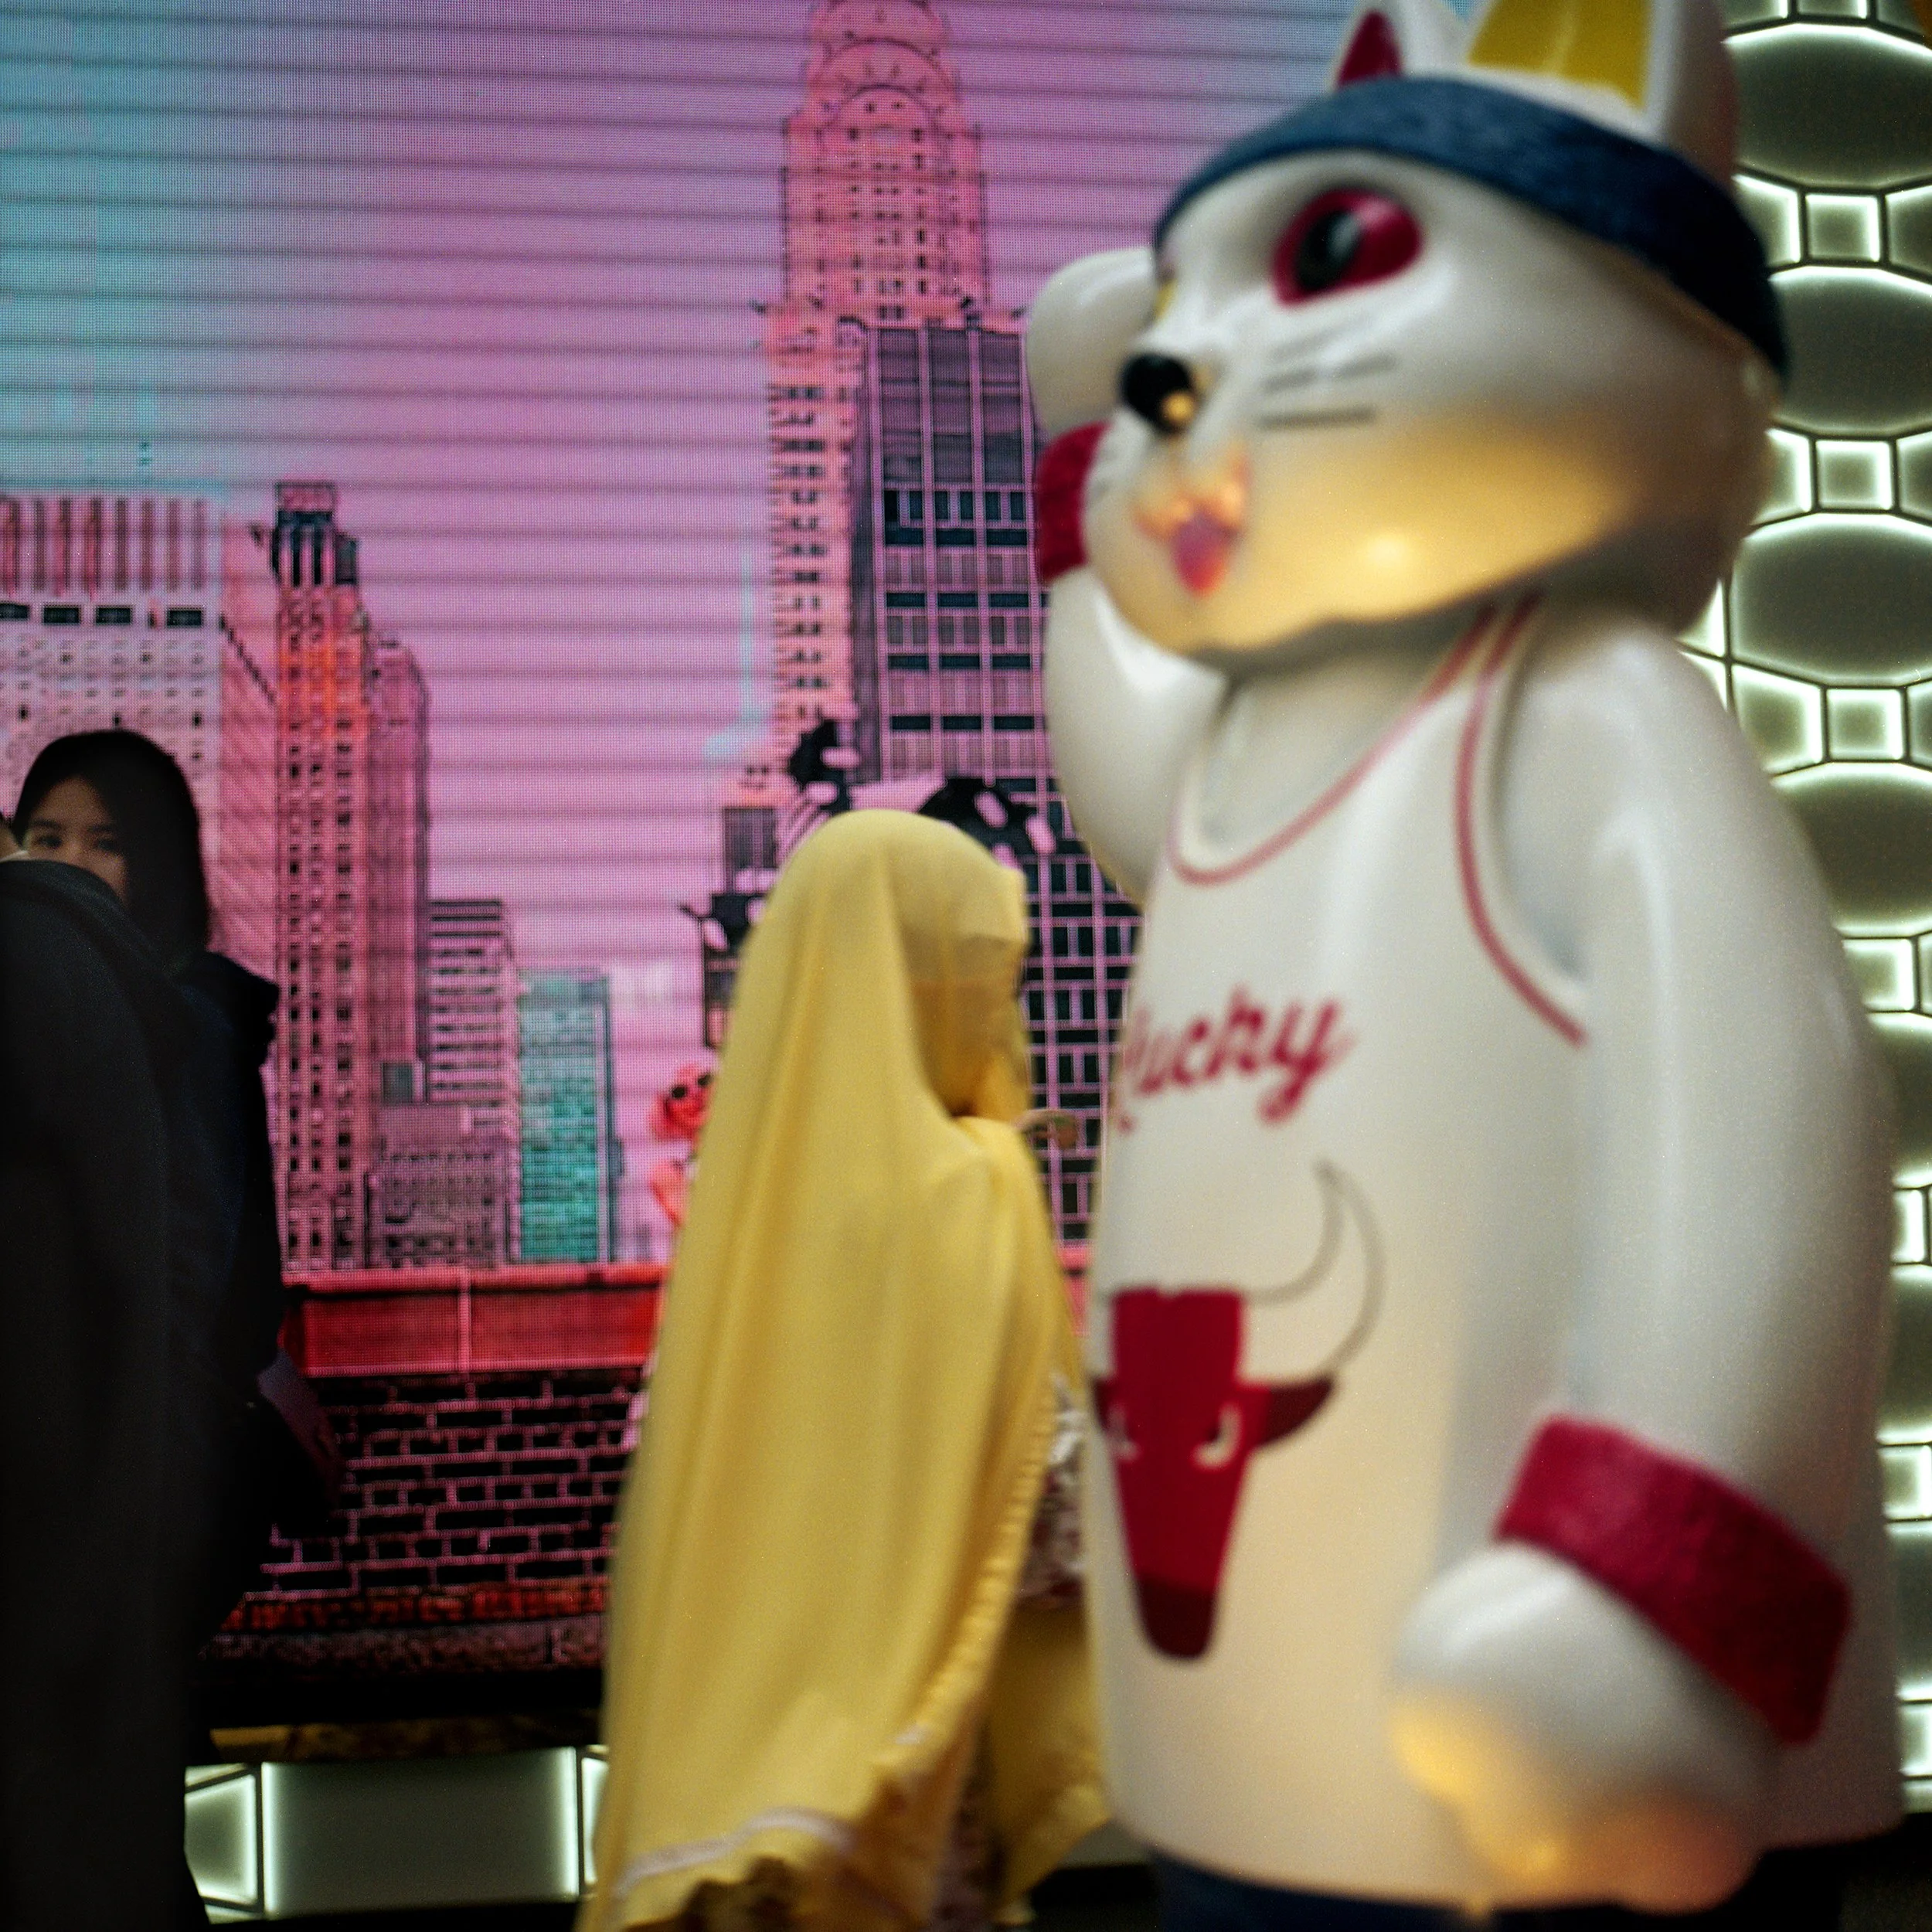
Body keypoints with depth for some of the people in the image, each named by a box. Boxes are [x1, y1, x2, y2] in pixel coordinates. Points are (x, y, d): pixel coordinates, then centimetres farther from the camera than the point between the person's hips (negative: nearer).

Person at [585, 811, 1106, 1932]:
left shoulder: (746, 1174, 4)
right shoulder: (963, 1186, -13)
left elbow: (680, 1488, 9)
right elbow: (1042, 1480, -14)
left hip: (730, 1717, 6)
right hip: (898, 1744, -6)